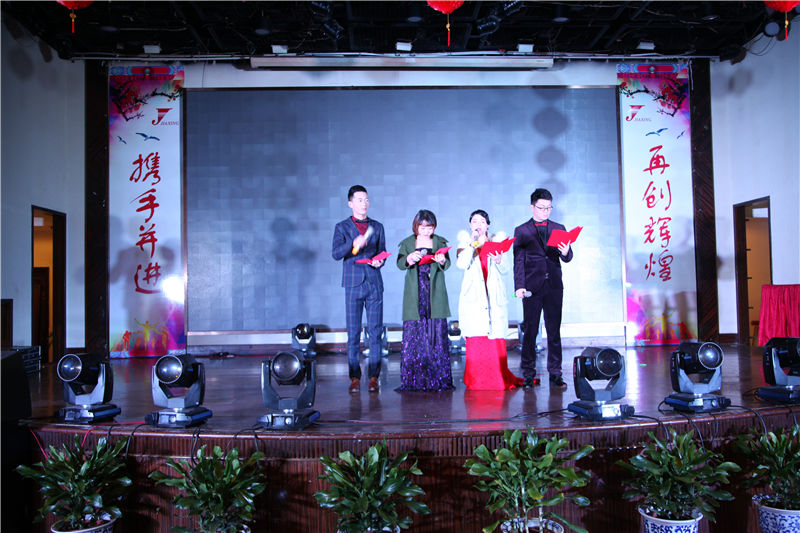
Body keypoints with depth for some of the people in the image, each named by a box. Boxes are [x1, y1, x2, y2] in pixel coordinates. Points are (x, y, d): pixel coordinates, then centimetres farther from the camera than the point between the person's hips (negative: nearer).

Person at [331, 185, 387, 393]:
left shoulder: (377, 227, 14)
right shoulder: (342, 227, 6)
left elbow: (382, 252, 16)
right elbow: (336, 253, -8)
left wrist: (380, 261, -7)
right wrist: (354, 244, -26)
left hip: (374, 284, 2)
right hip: (353, 284, -2)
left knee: (375, 331, 0)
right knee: (353, 333, 0)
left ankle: (374, 377, 6)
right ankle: (355, 378, 7)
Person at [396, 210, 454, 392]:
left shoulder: (440, 242, 11)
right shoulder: (407, 243, 10)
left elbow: (446, 265, -1)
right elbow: (400, 263, -4)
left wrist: (442, 260, -24)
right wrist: (410, 258, -25)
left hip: (435, 294, 0)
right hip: (415, 294, 0)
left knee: (437, 334, -4)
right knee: (413, 335, -5)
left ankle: (438, 379, 2)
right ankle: (413, 380, 0)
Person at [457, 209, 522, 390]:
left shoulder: (497, 241, 16)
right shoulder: (465, 242, 13)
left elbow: (506, 269, 7)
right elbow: (461, 264, -5)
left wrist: (498, 259, -13)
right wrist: (472, 244, -11)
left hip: (494, 295, 1)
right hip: (473, 296, -1)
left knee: (496, 337, -6)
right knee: (476, 337, -9)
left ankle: (498, 379, 4)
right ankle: (476, 380, -3)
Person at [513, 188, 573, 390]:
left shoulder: (559, 228, 12)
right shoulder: (521, 231, 5)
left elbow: (567, 258, 6)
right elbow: (518, 261, -1)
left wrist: (565, 252, -18)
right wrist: (519, 286, -12)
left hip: (554, 287, 2)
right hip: (532, 287, -2)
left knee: (554, 331, 5)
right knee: (530, 331, 1)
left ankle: (555, 374, 13)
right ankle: (529, 375, 9)